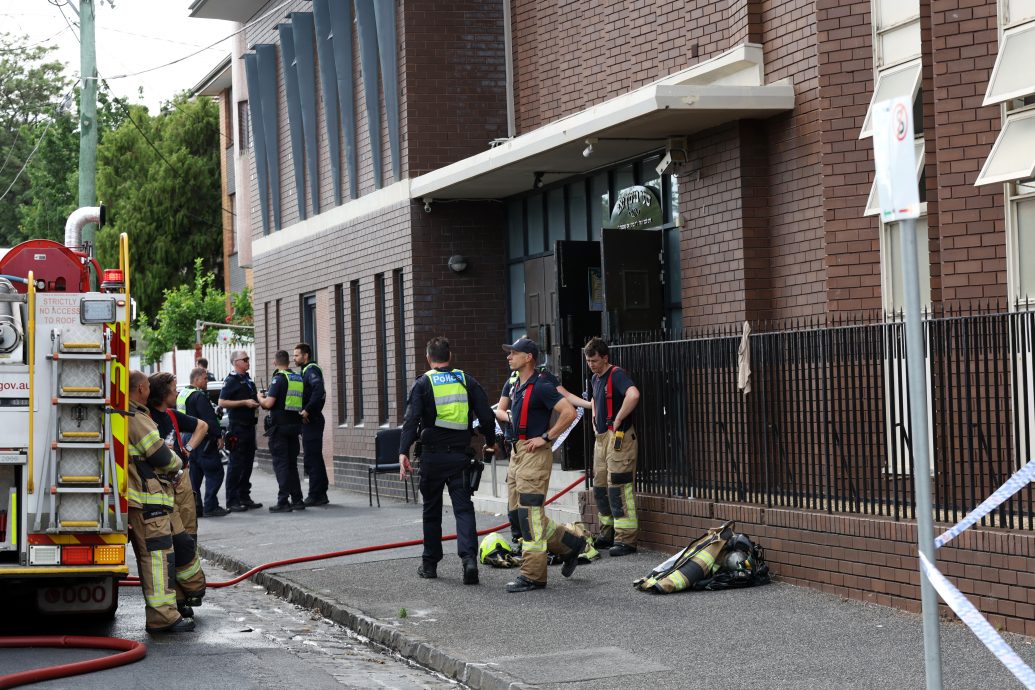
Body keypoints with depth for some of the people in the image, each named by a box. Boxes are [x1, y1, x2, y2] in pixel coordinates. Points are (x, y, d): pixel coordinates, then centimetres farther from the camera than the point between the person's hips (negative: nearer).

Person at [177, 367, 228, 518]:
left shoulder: (181, 394, 14)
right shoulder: (199, 396, -16)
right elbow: (210, 419, -20)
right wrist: (219, 436, -14)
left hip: (189, 442, 10)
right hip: (203, 442, -10)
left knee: (195, 474, 15)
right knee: (214, 473, -6)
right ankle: (210, 507, -9)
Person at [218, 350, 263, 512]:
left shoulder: (248, 379, 17)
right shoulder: (231, 380, -9)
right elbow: (222, 402, -17)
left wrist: (256, 401, 13)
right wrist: (244, 403, -19)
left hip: (249, 426, 9)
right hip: (237, 427, -9)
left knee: (248, 463, 12)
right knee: (236, 464, -6)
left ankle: (244, 497, 19)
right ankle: (232, 502, -3)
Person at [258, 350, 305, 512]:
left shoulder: (279, 379, -12)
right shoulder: (299, 379, 11)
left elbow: (269, 403, -19)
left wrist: (260, 397, 4)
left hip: (279, 426, -7)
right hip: (295, 424, 7)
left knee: (281, 464, -3)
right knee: (292, 463, 15)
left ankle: (283, 502, -5)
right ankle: (297, 500, 15)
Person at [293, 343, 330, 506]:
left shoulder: (311, 370, -11)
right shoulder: (306, 370, 20)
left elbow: (319, 389, -28)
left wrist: (307, 410, -26)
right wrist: (306, 410, 10)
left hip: (311, 420, -10)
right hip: (312, 420, 10)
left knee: (311, 459, -8)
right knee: (315, 458, 13)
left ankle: (315, 495, -7)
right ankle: (321, 495, 18)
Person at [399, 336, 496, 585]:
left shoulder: (423, 383, -2)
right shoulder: (466, 380, 6)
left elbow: (412, 420, -13)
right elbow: (486, 415, 5)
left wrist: (403, 452, -18)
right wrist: (490, 442, 21)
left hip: (433, 456, -1)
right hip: (460, 456, 1)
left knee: (432, 510, 12)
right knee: (463, 508, -1)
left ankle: (430, 564, 20)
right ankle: (469, 557, -21)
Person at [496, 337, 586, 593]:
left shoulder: (540, 386, -14)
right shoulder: (517, 386, 15)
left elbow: (569, 412, -23)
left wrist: (546, 437, -19)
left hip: (535, 454, -10)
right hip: (518, 451, 10)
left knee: (529, 513, -9)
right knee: (518, 509, 12)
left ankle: (532, 576, -4)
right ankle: (570, 544, 24)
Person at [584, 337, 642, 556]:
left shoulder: (616, 374, -13)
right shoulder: (596, 379, 16)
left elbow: (633, 394, -33)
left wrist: (617, 421, -25)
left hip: (618, 437, -10)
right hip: (601, 437, 10)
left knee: (618, 488, -12)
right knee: (600, 488, 14)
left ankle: (626, 540, -10)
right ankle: (608, 535, 24)